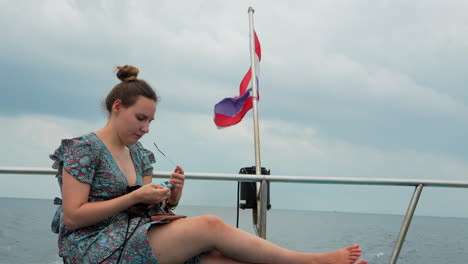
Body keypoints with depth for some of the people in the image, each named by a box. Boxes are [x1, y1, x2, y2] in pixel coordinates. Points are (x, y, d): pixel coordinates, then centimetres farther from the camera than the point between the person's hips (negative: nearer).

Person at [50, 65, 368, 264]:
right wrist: (136, 197, -17)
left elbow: (145, 210, 13)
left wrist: (171, 197, -9)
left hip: (132, 237, 7)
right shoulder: (83, 148, -7)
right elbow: (73, 216, -15)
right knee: (211, 226, -21)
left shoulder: (139, 154, 16)